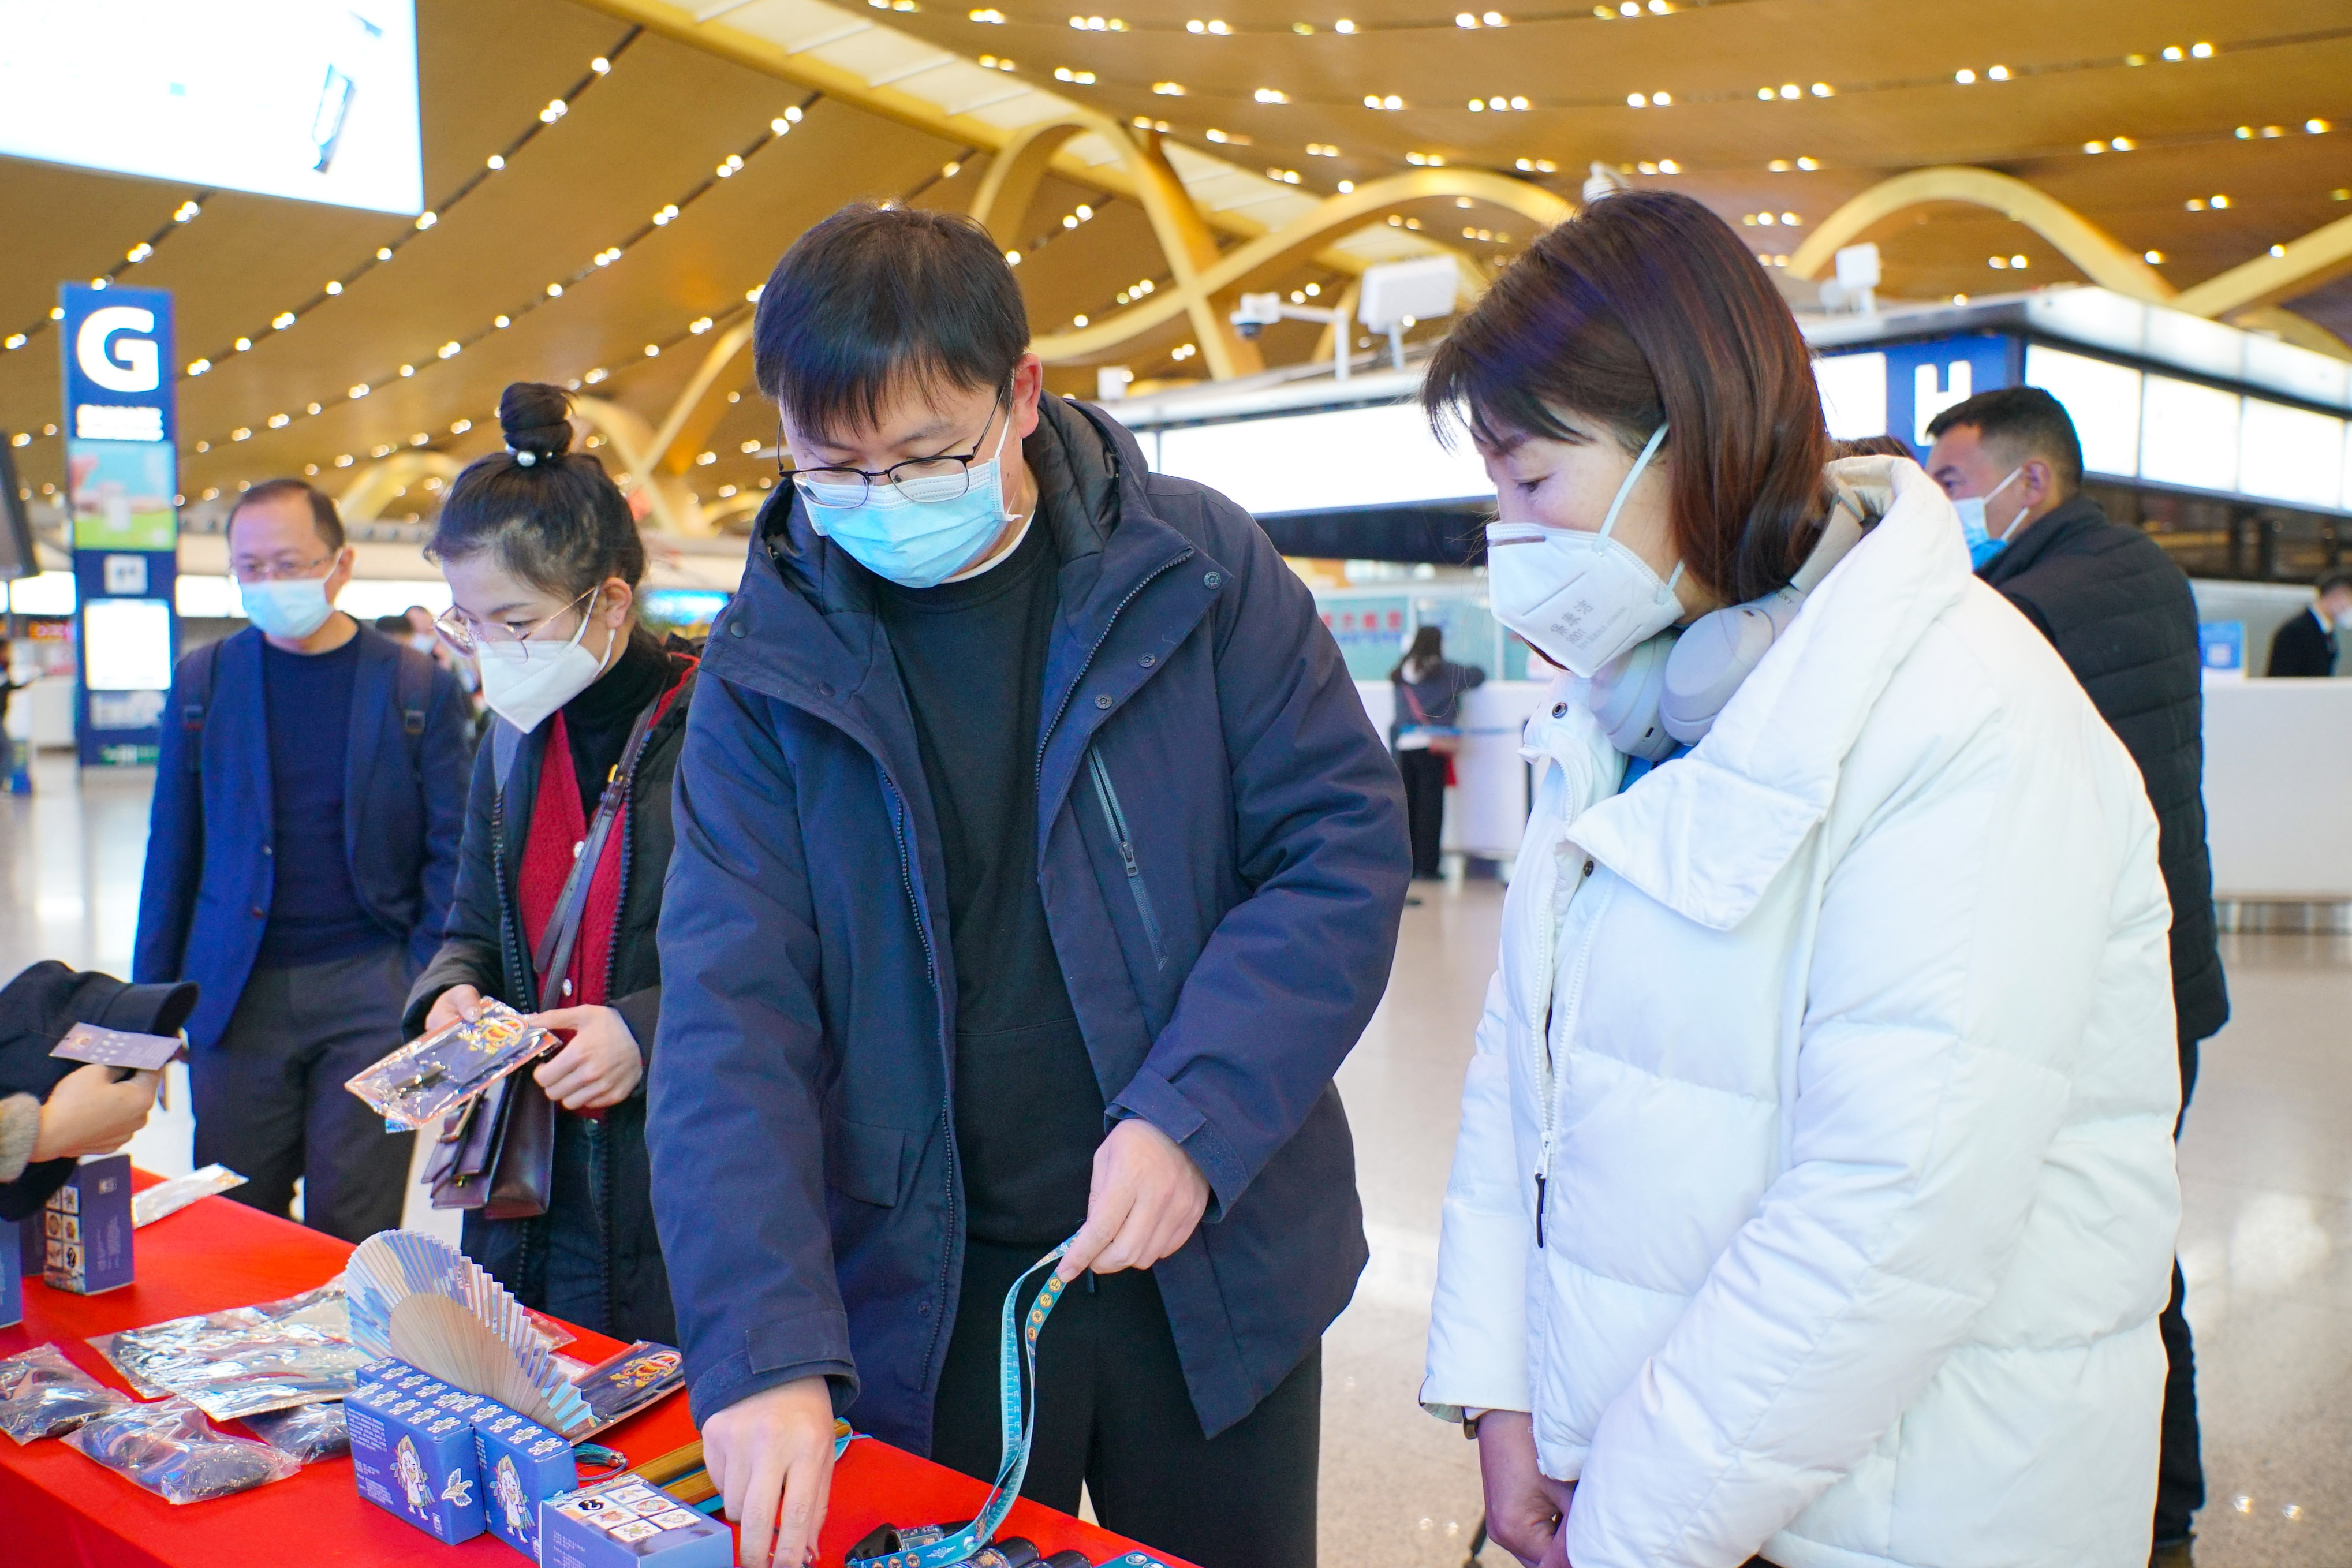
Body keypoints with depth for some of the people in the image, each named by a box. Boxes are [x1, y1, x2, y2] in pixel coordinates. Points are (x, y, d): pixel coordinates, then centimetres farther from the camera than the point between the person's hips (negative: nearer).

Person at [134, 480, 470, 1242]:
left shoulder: (419, 687, 0)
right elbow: (173, 849, 10)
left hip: (370, 994, -2)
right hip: (235, 997, 2)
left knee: (353, 1231, 3)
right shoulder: (202, 679, 7)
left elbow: (449, 857, 1)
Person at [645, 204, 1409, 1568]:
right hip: (925, 1301, 1)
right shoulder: (768, 662, -5)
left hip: (1216, 1266, 0)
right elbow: (731, 1009, -10)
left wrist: (1193, 1116, -20)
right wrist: (764, 1341, -21)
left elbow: (1345, 845, -8)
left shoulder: (1196, 565, -7)